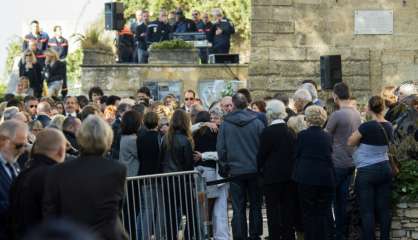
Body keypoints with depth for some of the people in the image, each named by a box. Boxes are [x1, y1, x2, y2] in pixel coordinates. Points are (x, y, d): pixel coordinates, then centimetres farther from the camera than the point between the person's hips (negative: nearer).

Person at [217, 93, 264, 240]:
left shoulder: (225, 124, -3)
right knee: (255, 205, 11)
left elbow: (221, 149, 1)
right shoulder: (257, 122, -5)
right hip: (254, 169, 0)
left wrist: (224, 168, 11)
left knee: (238, 208, 3)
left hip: (235, 171, 0)